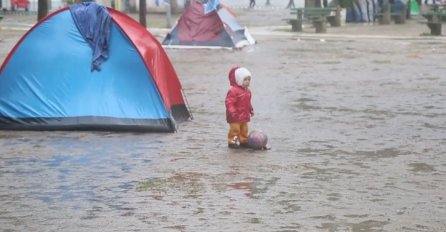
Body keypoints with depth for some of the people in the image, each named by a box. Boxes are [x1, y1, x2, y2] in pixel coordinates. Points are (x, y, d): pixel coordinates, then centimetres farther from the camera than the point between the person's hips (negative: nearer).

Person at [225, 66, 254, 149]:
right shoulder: (233, 91, -19)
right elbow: (229, 102, -24)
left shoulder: (247, 91, 10)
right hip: (235, 117, -8)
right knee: (235, 129, -7)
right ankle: (232, 141, 0)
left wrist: (251, 110, 23)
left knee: (244, 129, 15)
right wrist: (231, 111, -32)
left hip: (244, 116, 8)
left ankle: (243, 141, 25)